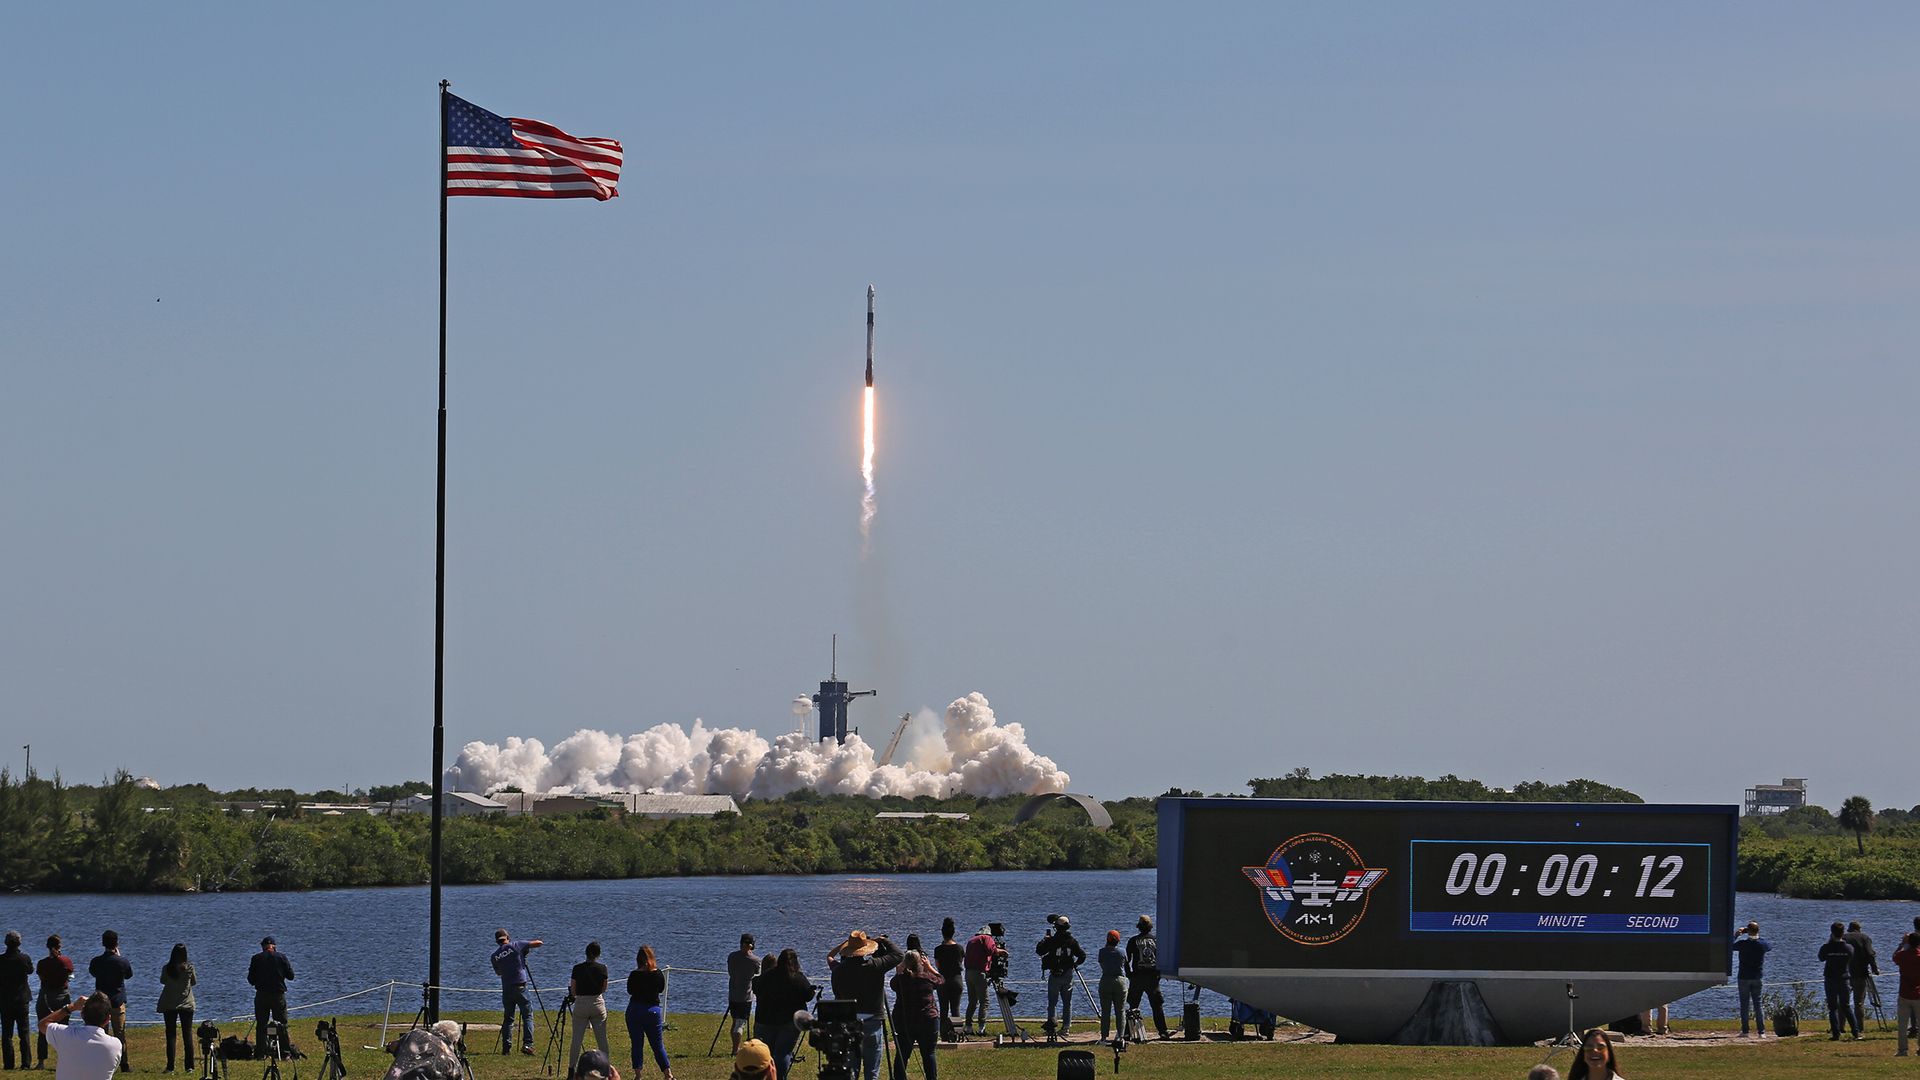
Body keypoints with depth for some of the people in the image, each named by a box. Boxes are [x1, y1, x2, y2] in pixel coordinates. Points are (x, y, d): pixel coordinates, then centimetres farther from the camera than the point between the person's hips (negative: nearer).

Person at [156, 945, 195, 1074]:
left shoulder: (167, 968, -10)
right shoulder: (189, 967, -11)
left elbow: (163, 981, 6)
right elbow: (194, 982, 3)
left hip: (169, 1005, 0)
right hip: (187, 1005, 0)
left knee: (170, 1035, 4)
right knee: (188, 1034, 7)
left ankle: (170, 1066, -1)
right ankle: (189, 1066, 5)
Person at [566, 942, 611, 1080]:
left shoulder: (577, 968, -6)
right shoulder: (602, 968, -5)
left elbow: (573, 990, -1)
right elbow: (604, 988, 5)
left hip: (580, 1004, 0)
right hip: (598, 1003, 0)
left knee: (577, 1040, 4)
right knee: (602, 1039, 8)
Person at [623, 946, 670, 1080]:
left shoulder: (634, 975, -11)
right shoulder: (658, 974, -4)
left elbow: (629, 991, 2)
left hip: (635, 1010, -2)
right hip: (653, 1011, 2)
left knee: (637, 1045, 7)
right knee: (658, 1045, 8)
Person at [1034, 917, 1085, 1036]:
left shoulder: (1052, 940, -11)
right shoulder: (1072, 941, -1)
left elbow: (1039, 950, -8)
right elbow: (1082, 955, -1)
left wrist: (1045, 939, 7)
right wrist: (1075, 964, 17)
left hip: (1054, 976, -3)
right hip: (1068, 975, 3)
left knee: (1052, 1002, 4)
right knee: (1067, 1002, 9)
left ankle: (1051, 1026, -5)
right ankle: (1066, 1027, 8)